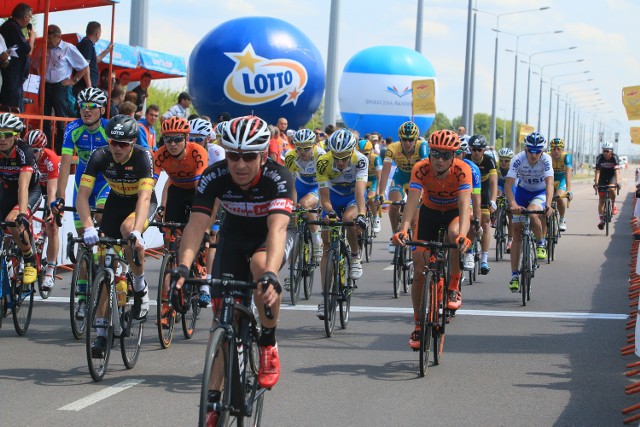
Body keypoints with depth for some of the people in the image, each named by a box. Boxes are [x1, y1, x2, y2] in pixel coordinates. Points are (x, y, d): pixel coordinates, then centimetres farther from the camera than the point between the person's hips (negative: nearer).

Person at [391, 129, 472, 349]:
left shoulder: (462, 170, -30)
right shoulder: (421, 169, -27)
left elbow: (465, 204, -42)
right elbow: (412, 201, -37)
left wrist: (462, 234, -58)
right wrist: (403, 230, -54)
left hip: (454, 212, -2)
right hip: (430, 212, 2)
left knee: (454, 235, -38)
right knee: (420, 271, -7)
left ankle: (454, 287, -16)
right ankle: (418, 325, 9)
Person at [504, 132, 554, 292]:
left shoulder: (546, 159, -27)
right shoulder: (518, 159, -26)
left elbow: (549, 183, -38)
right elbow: (508, 184, -33)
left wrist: (548, 204, -55)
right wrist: (513, 204, -50)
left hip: (541, 192, -2)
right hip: (522, 191, 2)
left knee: (531, 215, -34)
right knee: (517, 232, -5)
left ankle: (541, 244, -4)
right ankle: (514, 275, 0)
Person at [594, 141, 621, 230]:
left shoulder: (614, 158, -22)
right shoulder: (599, 158, -19)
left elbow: (617, 171, -32)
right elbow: (597, 171, -24)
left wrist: (617, 182, -44)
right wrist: (596, 183, -36)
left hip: (612, 177, -1)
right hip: (602, 178, 1)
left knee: (611, 189, -34)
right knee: (601, 199, -4)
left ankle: (614, 205, -7)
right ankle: (601, 220, 3)